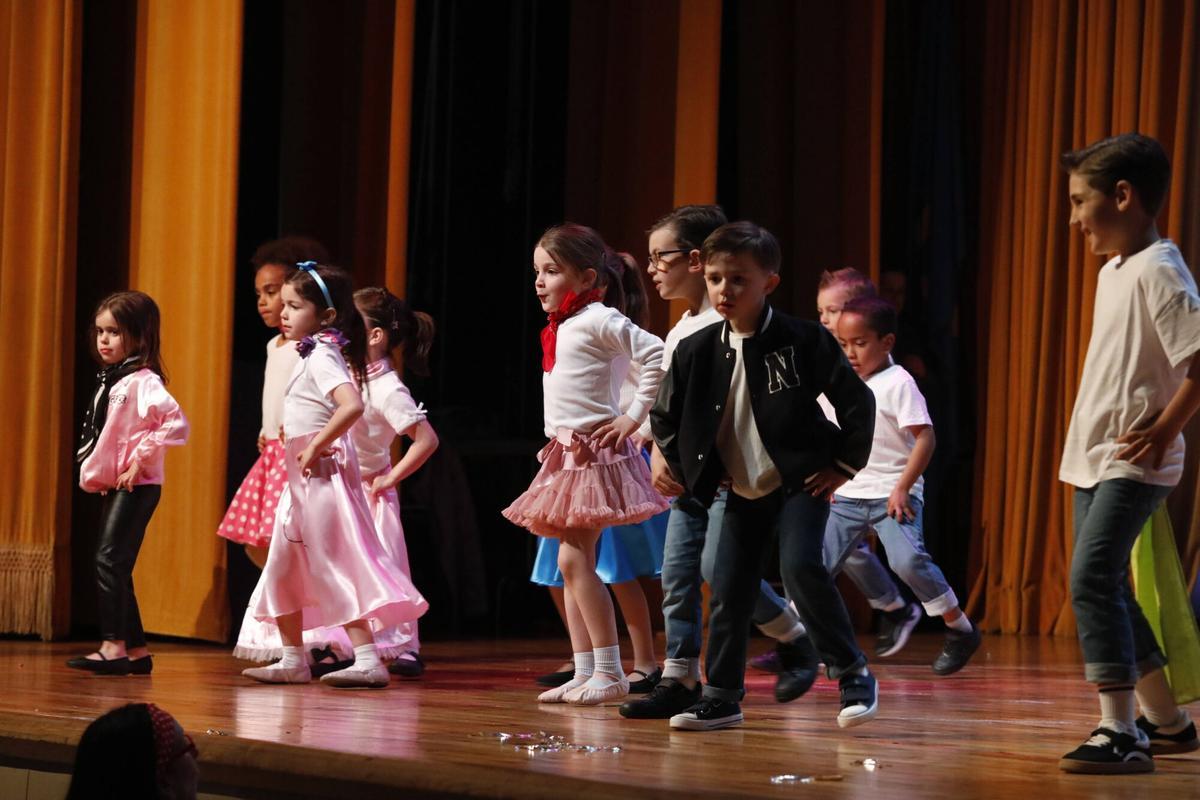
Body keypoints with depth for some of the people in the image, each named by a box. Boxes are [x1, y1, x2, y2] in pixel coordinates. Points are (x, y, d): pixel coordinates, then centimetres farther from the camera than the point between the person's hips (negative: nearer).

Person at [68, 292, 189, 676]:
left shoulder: (143, 381, -13)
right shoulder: (109, 381, 15)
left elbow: (176, 424, -25)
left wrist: (142, 457, -21)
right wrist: (92, 473, 12)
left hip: (137, 486, -10)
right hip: (112, 486, 10)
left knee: (109, 559, -16)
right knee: (116, 568, 11)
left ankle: (114, 646, -16)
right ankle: (136, 651, 17)